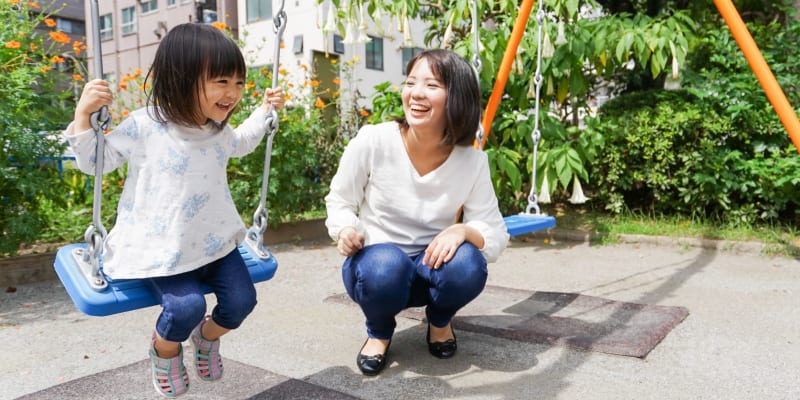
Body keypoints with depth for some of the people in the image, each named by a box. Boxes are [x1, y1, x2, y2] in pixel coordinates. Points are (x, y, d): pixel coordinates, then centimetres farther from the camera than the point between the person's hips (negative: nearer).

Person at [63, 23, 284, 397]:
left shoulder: (219, 130, 4)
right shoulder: (144, 127, -15)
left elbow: (241, 144, 30)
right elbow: (94, 161, -3)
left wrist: (264, 110, 25)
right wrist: (84, 114, -17)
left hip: (215, 242, 6)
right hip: (162, 249, -5)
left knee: (241, 299, -6)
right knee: (187, 305, -24)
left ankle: (206, 337, 31)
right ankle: (164, 351, 15)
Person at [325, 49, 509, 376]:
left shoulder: (473, 161, -14)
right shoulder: (372, 141, -18)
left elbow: (495, 237, -11)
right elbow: (339, 202, -4)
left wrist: (463, 230, -33)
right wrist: (346, 230, -26)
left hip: (433, 266, 2)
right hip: (376, 262, -1)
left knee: (468, 265, -31)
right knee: (385, 266, -36)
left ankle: (439, 320, 7)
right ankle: (379, 332, 2)